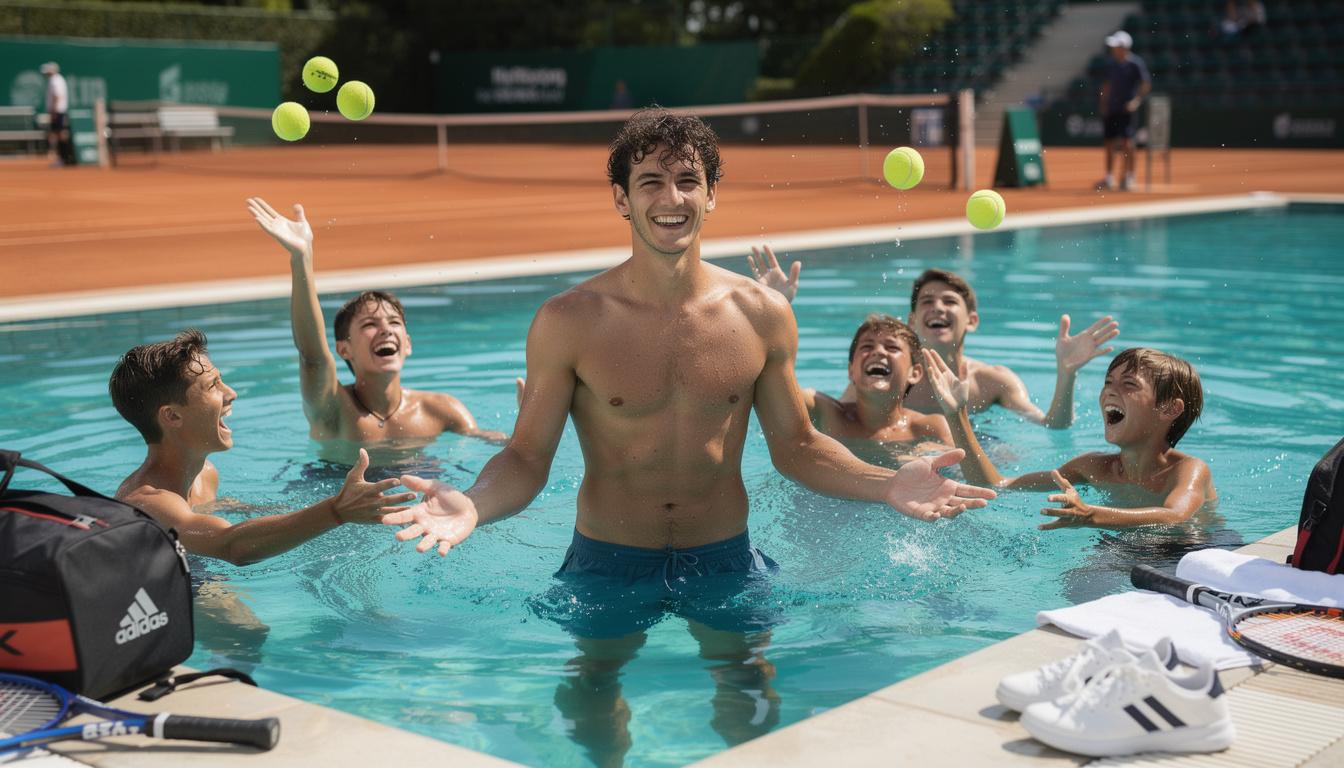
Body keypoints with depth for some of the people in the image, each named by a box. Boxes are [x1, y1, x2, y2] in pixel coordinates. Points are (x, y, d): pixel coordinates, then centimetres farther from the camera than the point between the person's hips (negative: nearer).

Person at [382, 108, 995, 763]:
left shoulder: (761, 315, -5)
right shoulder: (569, 322, -12)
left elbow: (796, 446, 3)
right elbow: (527, 457, -10)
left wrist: (888, 485, -11)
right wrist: (471, 506, -31)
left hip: (725, 560, 1)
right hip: (608, 562, -1)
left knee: (749, 689, 12)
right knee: (591, 694, 13)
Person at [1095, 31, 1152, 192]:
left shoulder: (1136, 63, -9)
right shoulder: (1111, 63, 9)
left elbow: (1146, 84, -8)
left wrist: (1136, 100, -19)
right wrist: (1103, 104, 14)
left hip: (1127, 109, -6)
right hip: (1111, 109, 6)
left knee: (1127, 142, -13)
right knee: (1109, 143, 9)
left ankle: (1129, 177, -5)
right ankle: (1109, 177, 20)